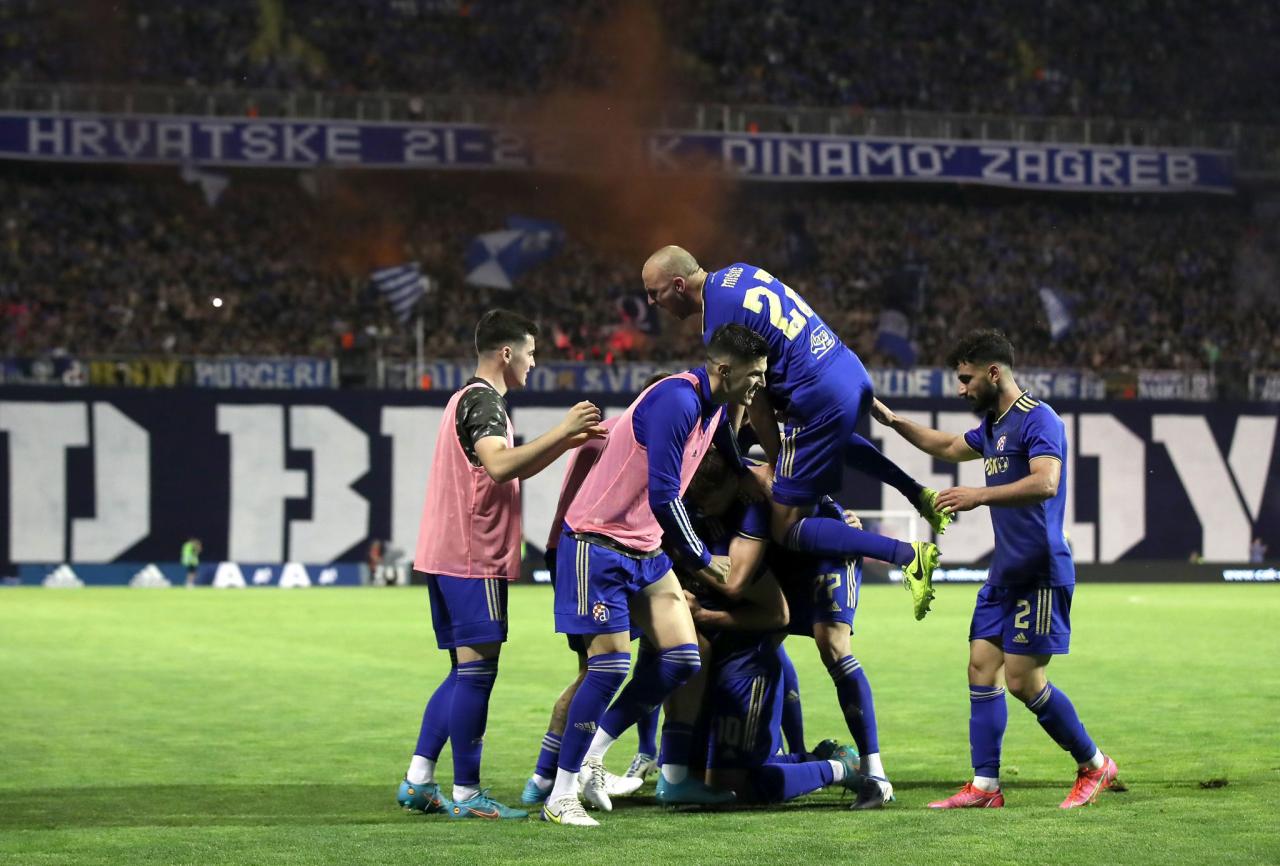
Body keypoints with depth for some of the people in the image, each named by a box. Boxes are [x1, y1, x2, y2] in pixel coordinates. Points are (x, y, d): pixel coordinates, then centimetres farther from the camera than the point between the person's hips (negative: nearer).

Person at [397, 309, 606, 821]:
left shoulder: (468, 399, 22)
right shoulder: (483, 401, -11)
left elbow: (509, 471, 30)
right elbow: (500, 466, -28)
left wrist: (566, 443, 21)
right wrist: (561, 431, -23)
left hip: (446, 556, 10)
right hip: (473, 557, -10)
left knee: (465, 672, 13)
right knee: (477, 670, -7)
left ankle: (418, 781, 11)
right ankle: (466, 794, -5)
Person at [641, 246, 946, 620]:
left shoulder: (719, 325, -15)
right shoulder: (737, 272, 11)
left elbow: (756, 404, -8)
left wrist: (775, 465, 4)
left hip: (822, 402, -10)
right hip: (854, 374, 10)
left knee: (787, 529, 0)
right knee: (836, 437, 45)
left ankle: (908, 555, -12)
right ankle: (919, 495, 33)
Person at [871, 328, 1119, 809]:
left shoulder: (1038, 420, -13)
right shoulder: (992, 425, 16)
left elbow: (1044, 484, -29)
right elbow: (949, 447, 37)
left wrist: (979, 496, -31)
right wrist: (893, 421, 33)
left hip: (1039, 571, -10)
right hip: (1005, 572, 10)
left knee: (1023, 680, -9)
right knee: (981, 669, 4)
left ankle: (1094, 766, 7)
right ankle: (984, 786, 6)